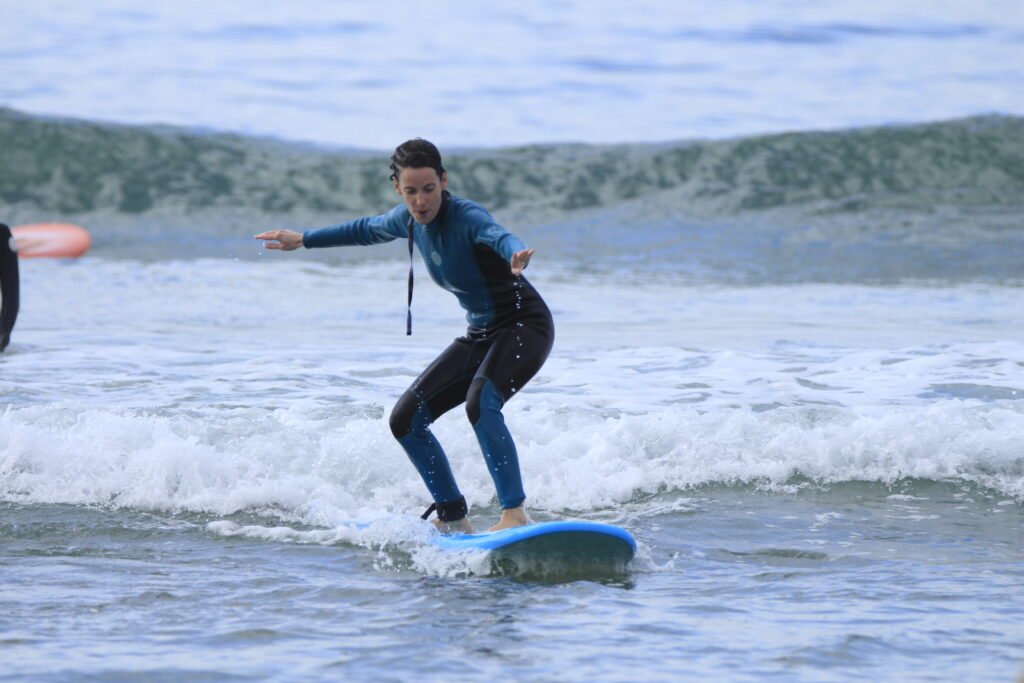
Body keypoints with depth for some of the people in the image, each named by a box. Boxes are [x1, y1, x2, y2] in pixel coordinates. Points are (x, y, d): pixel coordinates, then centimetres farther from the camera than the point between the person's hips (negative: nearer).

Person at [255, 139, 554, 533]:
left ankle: (515, 514, -32)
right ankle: (454, 519, 10)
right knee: (406, 419, 2)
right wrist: (304, 240, 33)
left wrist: (516, 255, -70)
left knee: (480, 403, -35)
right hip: (481, 335, 9)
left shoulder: (466, 217, -23)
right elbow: (368, 230, 23)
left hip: (526, 326, -9)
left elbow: (498, 235, -46)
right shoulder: (409, 220, 0)